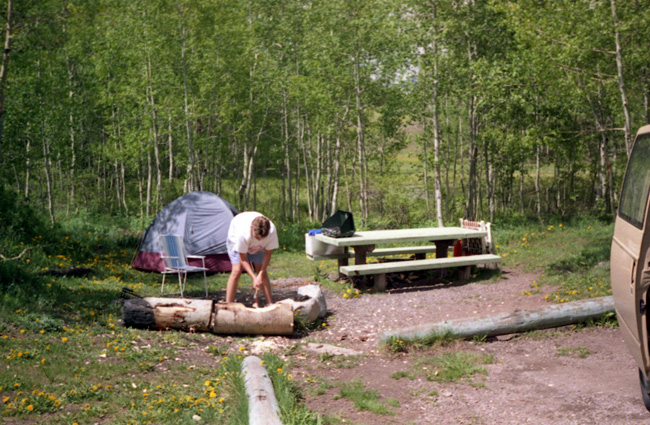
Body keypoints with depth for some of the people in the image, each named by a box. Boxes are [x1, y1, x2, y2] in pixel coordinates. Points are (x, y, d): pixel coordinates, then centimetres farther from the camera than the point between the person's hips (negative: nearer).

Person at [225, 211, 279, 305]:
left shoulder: (272, 232, -37)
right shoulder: (243, 233, -45)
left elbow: (268, 253, -21)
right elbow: (243, 259, -31)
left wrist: (261, 274, -27)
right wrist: (254, 277, -36)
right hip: (236, 240, -3)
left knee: (262, 271, -2)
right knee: (237, 270, -18)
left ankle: (270, 304, 6)